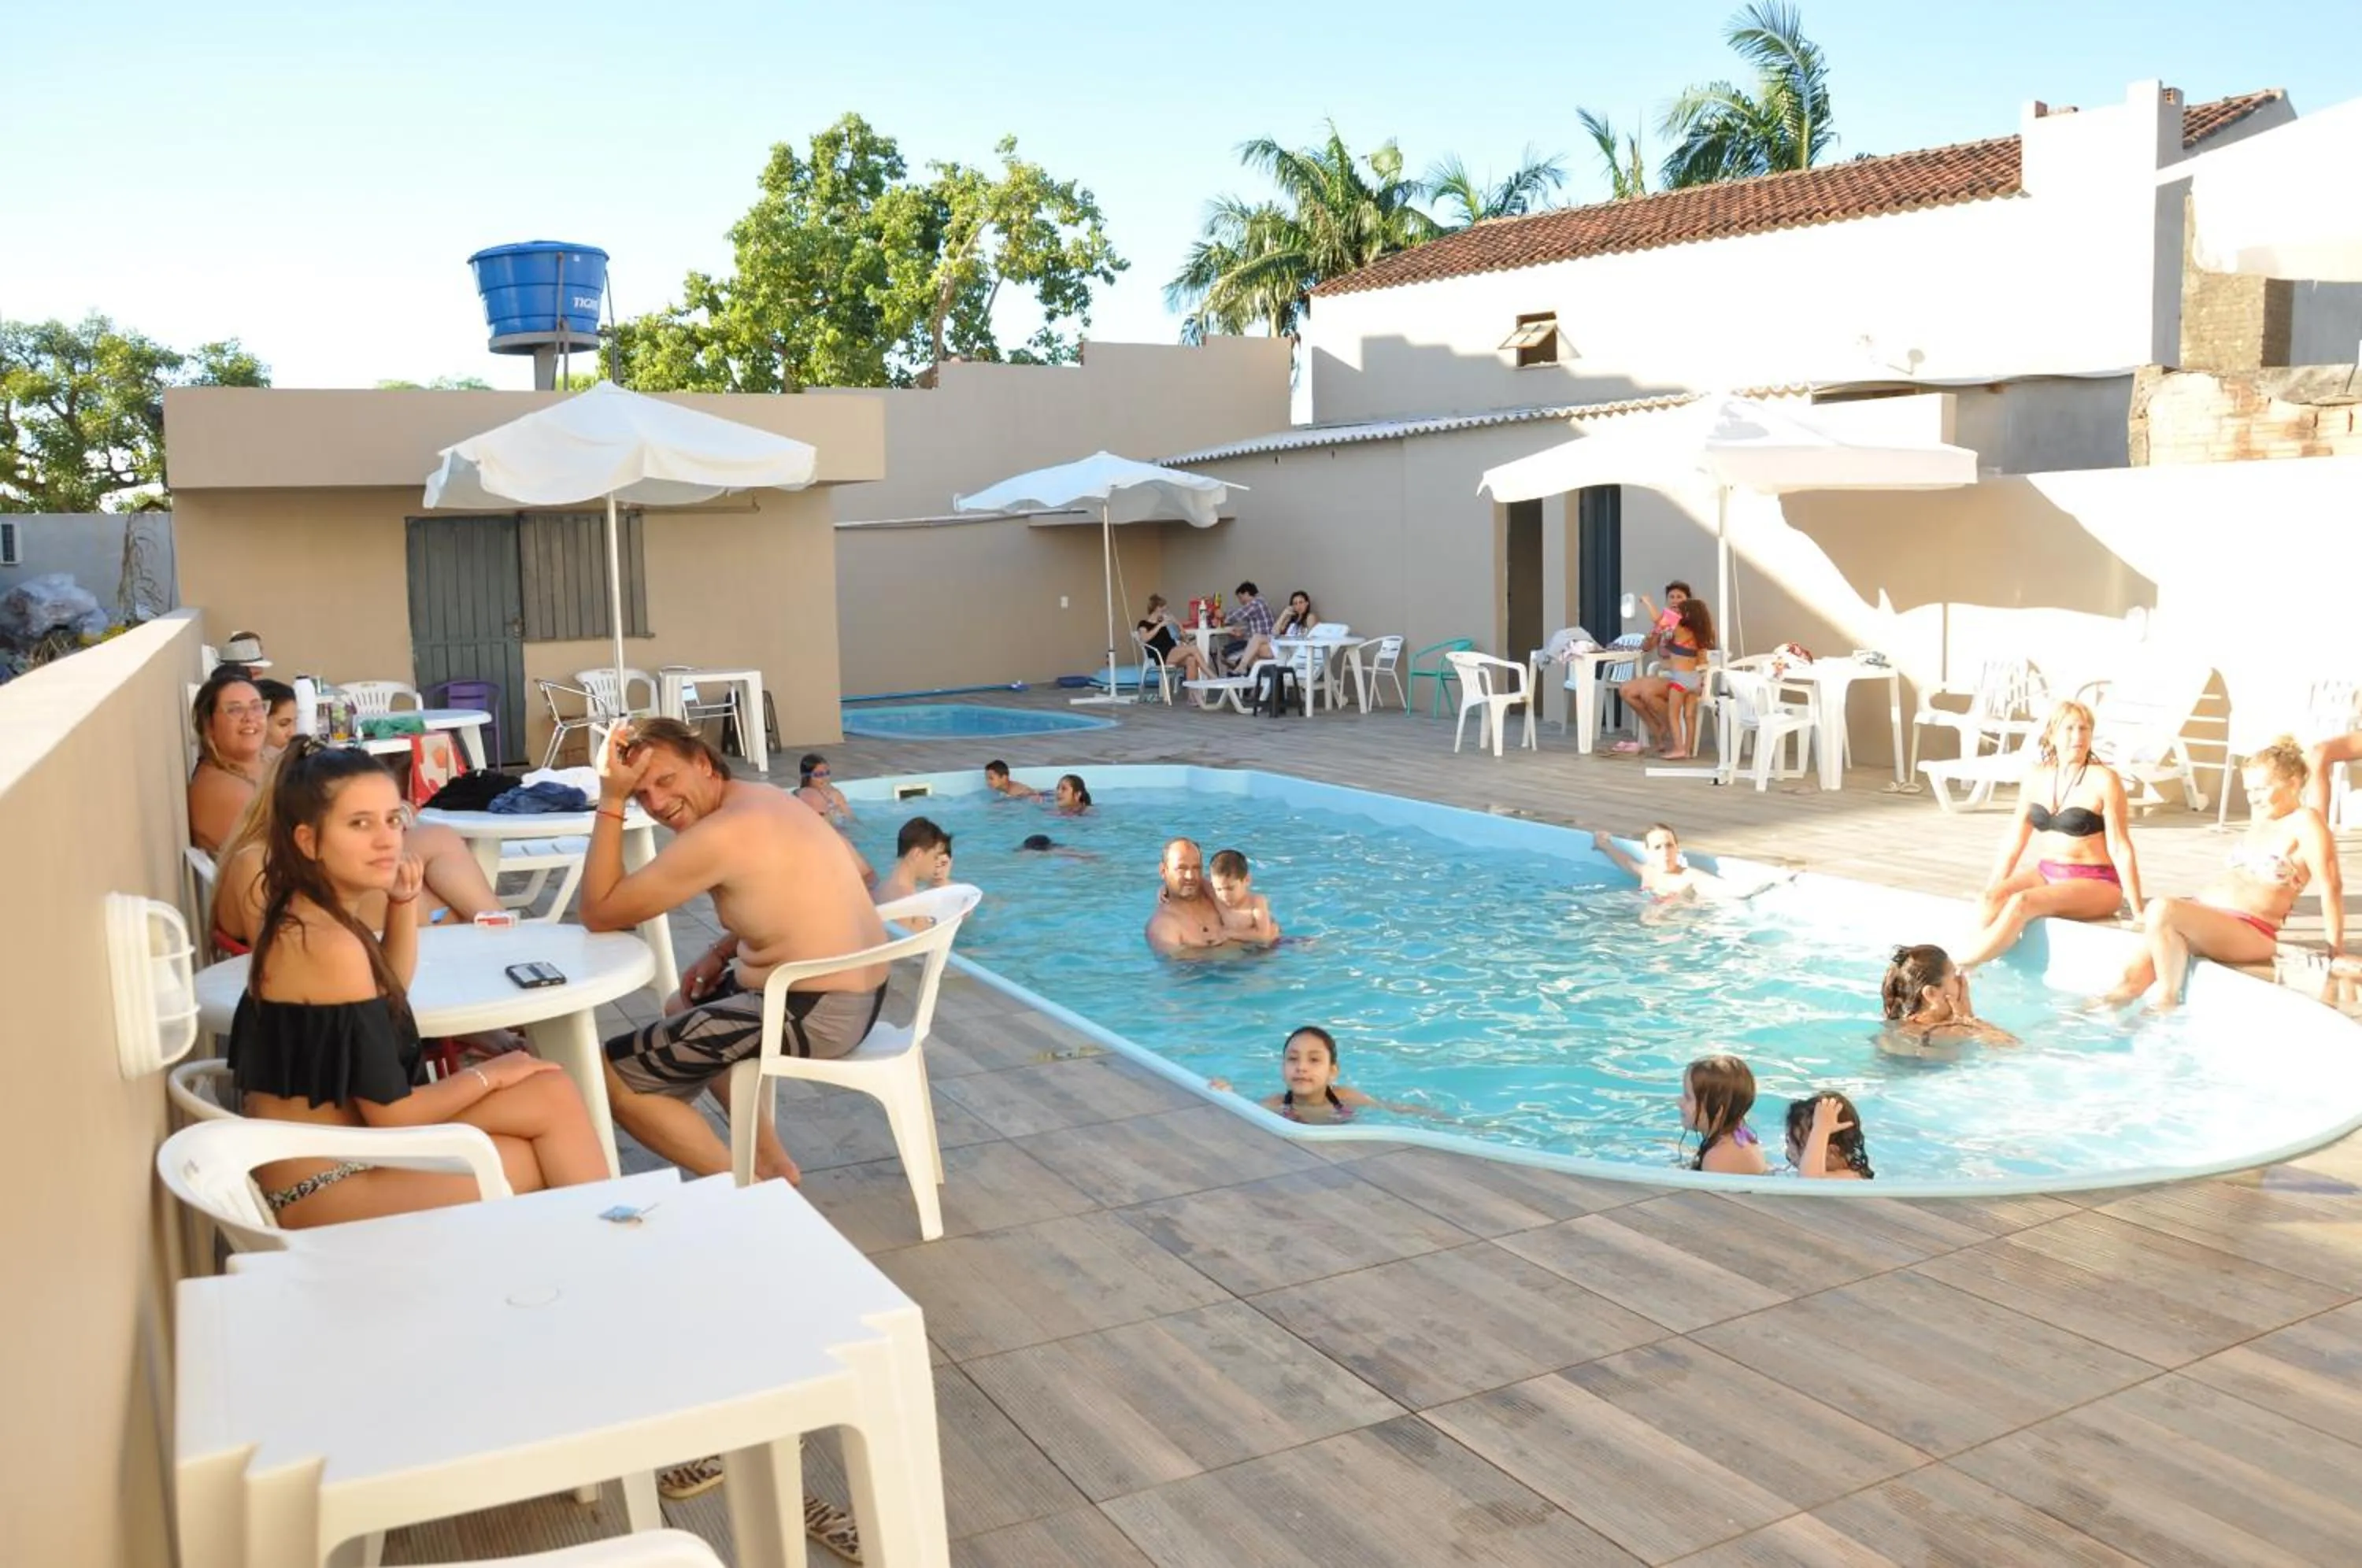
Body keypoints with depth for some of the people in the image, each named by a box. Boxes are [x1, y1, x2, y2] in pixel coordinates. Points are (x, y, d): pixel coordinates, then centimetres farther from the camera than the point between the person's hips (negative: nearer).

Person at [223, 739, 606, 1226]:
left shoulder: (301, 918, 5)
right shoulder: (328, 945, -22)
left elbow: (387, 991, 26)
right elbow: (391, 1113, -19)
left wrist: (404, 903, 10)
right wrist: (490, 1074, -3)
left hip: (327, 1155, 9)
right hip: (323, 1189, -9)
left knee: (553, 1095, 6)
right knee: (549, 1166, 1)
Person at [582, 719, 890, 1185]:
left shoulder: (721, 834, -20)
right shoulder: (762, 799, 9)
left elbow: (599, 913, -14)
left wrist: (610, 803, -14)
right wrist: (721, 952, 10)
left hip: (815, 1014, -10)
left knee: (610, 1076, -2)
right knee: (685, 1008, 34)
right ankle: (768, 1159, 29)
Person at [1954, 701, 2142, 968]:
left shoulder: (2103, 780, -10)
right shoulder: (2036, 779, 6)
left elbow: (2120, 848, -11)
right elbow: (2014, 842, 11)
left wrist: (2138, 912, -13)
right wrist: (1989, 892, 7)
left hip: (2095, 884, -5)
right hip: (2046, 874, 5)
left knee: (2022, 903, -30)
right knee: (1995, 897, -24)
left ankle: (1957, 967, -29)